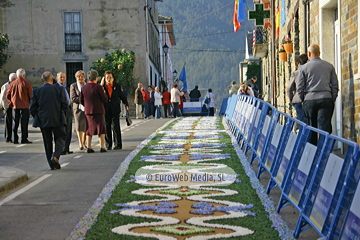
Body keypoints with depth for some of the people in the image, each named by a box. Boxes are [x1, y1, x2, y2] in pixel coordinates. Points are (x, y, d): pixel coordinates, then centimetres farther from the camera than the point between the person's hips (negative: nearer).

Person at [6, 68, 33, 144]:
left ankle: (15, 139, 10)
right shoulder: (27, 84, -8)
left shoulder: (12, 84, 5)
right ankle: (24, 139, -2)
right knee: (24, 122, 0)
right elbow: (31, 95, -8)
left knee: (15, 122, 10)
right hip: (24, 106, -4)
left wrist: (11, 103, 17)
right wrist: (30, 103, 8)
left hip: (15, 106, 4)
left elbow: (7, 96, 8)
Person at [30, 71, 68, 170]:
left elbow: (32, 108, 0)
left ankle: (52, 164, 12)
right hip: (57, 120, -2)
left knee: (47, 142, 11)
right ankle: (55, 156, -12)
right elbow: (65, 105, -7)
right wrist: (63, 111, 14)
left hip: (43, 121, 2)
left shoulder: (37, 91, 0)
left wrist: (38, 118, 15)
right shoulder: (59, 89, -5)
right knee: (60, 139, 12)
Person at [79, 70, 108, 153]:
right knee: (101, 129, 4)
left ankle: (89, 147, 10)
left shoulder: (84, 88, 2)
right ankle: (102, 147, 0)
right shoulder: (98, 87, -13)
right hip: (98, 111, -4)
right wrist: (104, 92, 8)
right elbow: (105, 99, -9)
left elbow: (81, 100, 8)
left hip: (88, 111, 5)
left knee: (89, 130, 12)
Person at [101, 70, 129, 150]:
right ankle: (108, 145, 12)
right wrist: (101, 85, -18)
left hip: (115, 110, 0)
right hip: (105, 110, 1)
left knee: (115, 127, -5)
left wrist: (126, 104, 10)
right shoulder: (102, 86, 2)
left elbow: (122, 96, 16)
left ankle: (118, 144, 1)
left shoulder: (117, 86, 5)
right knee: (107, 128, 4)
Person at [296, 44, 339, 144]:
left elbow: (299, 88, 2)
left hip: (309, 100, 0)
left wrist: (303, 100, 14)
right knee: (325, 128, -4)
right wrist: (332, 100, 13)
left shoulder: (304, 67, 2)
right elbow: (335, 85, 7)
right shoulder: (329, 66, 8)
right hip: (326, 99, 0)